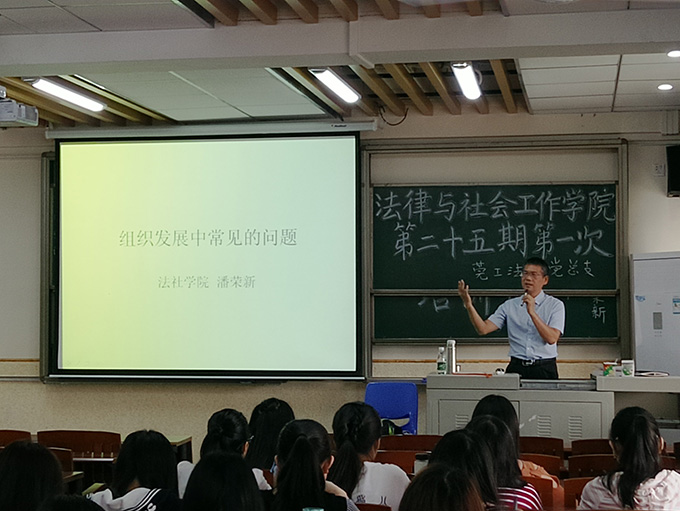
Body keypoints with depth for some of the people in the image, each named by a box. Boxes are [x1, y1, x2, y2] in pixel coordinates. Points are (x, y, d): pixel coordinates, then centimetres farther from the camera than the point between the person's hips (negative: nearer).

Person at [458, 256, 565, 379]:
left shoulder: (555, 305, 6)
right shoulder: (510, 305, 13)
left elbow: (552, 338, -8)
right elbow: (483, 329, 4)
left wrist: (532, 313, -14)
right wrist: (468, 305, -10)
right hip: (516, 368, 2)